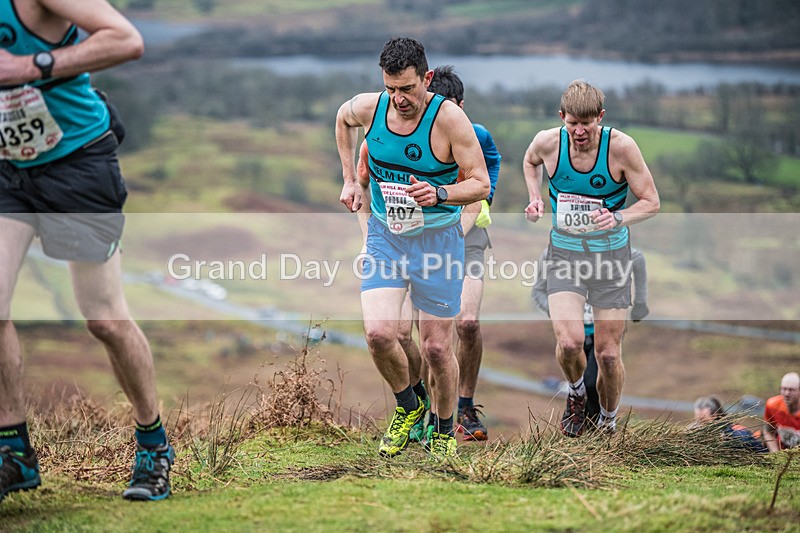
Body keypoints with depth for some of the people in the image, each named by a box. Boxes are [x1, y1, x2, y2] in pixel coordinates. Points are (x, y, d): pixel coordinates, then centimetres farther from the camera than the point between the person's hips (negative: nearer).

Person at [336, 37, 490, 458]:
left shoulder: (449, 119, -19)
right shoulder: (369, 108, -8)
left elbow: (480, 184, -14)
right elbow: (342, 117, 18)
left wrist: (439, 195, -33)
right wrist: (350, 179, 14)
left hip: (438, 240, -3)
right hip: (384, 236, 3)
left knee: (437, 347, 2)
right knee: (378, 334, -14)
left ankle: (444, 431, 26)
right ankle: (407, 407, 15)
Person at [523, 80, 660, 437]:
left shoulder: (620, 147, -16)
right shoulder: (547, 142, -9)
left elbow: (651, 203, -7)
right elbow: (530, 161, 18)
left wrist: (618, 218, -26)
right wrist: (535, 198, 1)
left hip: (611, 255, -1)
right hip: (564, 252, 1)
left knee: (608, 355, 1)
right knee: (569, 343, -19)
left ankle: (608, 421, 30)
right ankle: (576, 392, 16)